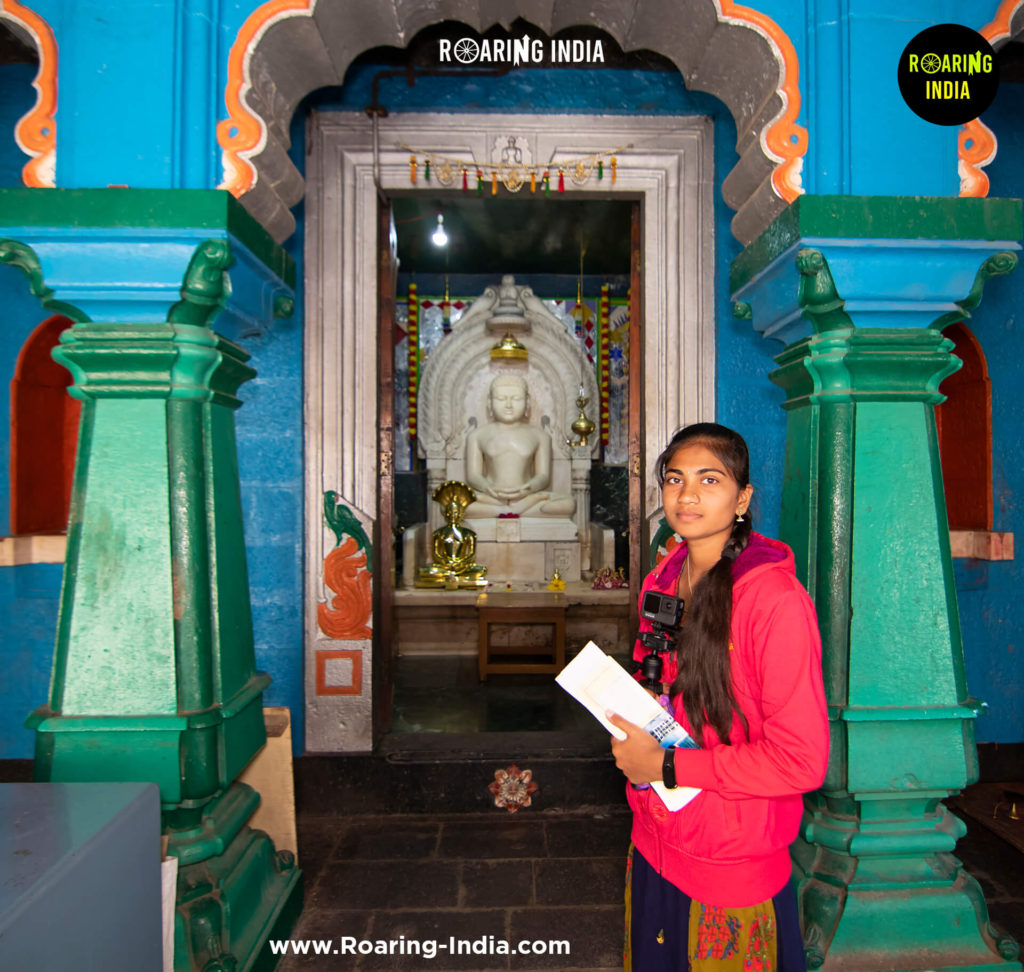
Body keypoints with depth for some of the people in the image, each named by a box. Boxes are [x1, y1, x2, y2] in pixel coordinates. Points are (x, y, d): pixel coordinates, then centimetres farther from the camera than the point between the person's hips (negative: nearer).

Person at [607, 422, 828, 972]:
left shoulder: (776, 600, -22)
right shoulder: (661, 582, 2)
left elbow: (803, 760, -22)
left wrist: (668, 767, -20)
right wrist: (631, 730, -4)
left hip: (734, 870, -6)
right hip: (655, 845, 6)